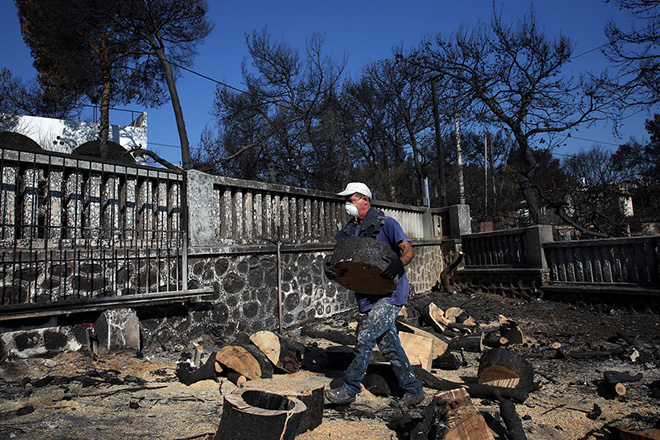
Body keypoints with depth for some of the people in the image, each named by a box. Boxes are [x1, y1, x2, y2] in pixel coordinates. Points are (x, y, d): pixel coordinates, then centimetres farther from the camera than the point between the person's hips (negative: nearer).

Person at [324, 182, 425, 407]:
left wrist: (398, 264, -34)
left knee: (365, 338, -11)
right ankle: (413, 390, 23)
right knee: (388, 345, 10)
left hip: (389, 293, -7)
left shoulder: (385, 224, -6)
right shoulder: (351, 230, 13)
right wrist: (330, 269, -11)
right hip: (369, 295, 7)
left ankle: (349, 389, 3)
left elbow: (408, 249, -14)